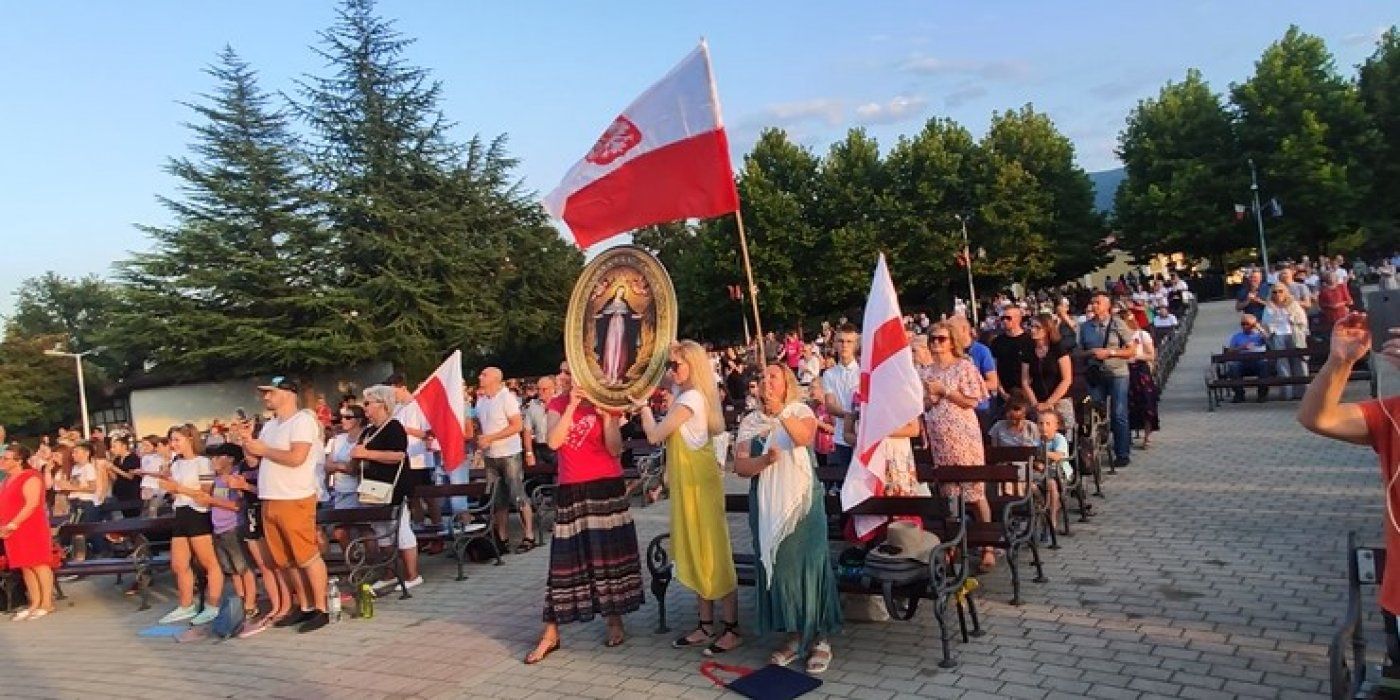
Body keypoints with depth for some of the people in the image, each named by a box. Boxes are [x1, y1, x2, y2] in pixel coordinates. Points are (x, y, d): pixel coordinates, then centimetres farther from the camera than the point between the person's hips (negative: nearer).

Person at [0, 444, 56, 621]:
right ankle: (35, 603, 14)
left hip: (32, 528, -9)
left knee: (39, 564, -4)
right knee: (25, 567, 9)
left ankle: (47, 604, 1)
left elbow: (32, 504, -19)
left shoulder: (30, 477, -11)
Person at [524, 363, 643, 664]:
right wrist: (572, 406, -16)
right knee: (565, 558, 3)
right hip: (571, 491, 2)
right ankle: (551, 634, 9)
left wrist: (606, 416, -19)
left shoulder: (606, 403, 0)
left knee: (609, 553, 6)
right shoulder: (557, 405, 6)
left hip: (606, 487, -2)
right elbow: (553, 442, -11)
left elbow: (615, 450, -8)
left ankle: (614, 621, 22)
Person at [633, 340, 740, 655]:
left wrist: (643, 407, -2)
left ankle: (732, 629, 4)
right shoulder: (688, 397, 13)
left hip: (699, 483, -10)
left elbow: (655, 435, -18)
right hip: (686, 483, 10)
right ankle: (706, 625, 20)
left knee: (712, 552, -4)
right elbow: (667, 435, 15)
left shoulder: (690, 398, -17)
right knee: (695, 553, 12)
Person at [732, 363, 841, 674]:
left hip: (802, 501, -3)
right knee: (777, 565, 5)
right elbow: (740, 466, -1)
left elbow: (804, 438, -21)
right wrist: (765, 459, -19)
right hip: (767, 505, 3)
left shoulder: (800, 411, 2)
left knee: (808, 562, -4)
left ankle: (821, 638, 6)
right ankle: (794, 635, 17)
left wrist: (781, 412, -32)